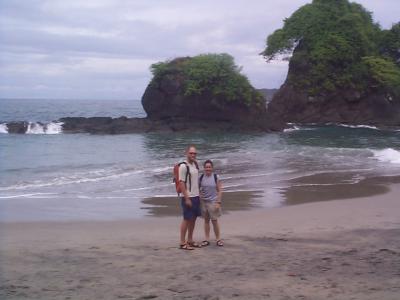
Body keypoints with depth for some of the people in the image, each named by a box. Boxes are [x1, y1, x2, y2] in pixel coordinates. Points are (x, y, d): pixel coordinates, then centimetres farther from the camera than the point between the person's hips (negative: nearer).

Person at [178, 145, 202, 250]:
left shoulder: (195, 164, 11)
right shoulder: (183, 166, -14)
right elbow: (181, 183, -17)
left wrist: (198, 194, 14)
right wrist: (187, 198, -19)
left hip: (195, 196, 8)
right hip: (187, 197, -8)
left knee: (193, 219, 11)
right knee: (187, 219, -3)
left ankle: (190, 240, 21)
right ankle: (183, 243, 4)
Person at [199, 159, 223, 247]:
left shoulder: (216, 177, -5)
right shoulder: (201, 178, 1)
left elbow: (219, 190, -4)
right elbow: (198, 190, 8)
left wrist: (218, 202, -9)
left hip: (213, 202, -2)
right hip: (204, 202, 3)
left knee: (214, 221, 0)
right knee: (206, 220, 9)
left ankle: (218, 239, 11)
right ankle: (207, 239, 15)